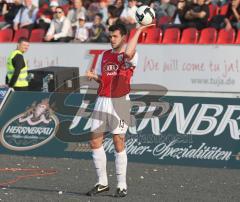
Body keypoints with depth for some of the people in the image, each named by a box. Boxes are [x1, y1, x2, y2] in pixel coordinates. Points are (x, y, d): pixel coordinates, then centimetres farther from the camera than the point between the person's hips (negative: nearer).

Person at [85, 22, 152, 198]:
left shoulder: (131, 56, -5)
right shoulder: (104, 56, 15)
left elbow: (128, 53, -30)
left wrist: (139, 31, -24)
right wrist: (93, 76, 0)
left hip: (119, 102, -6)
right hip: (102, 101, 6)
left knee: (119, 142, -6)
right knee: (95, 142, 2)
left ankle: (122, 185, 2)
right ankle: (102, 183, 13)